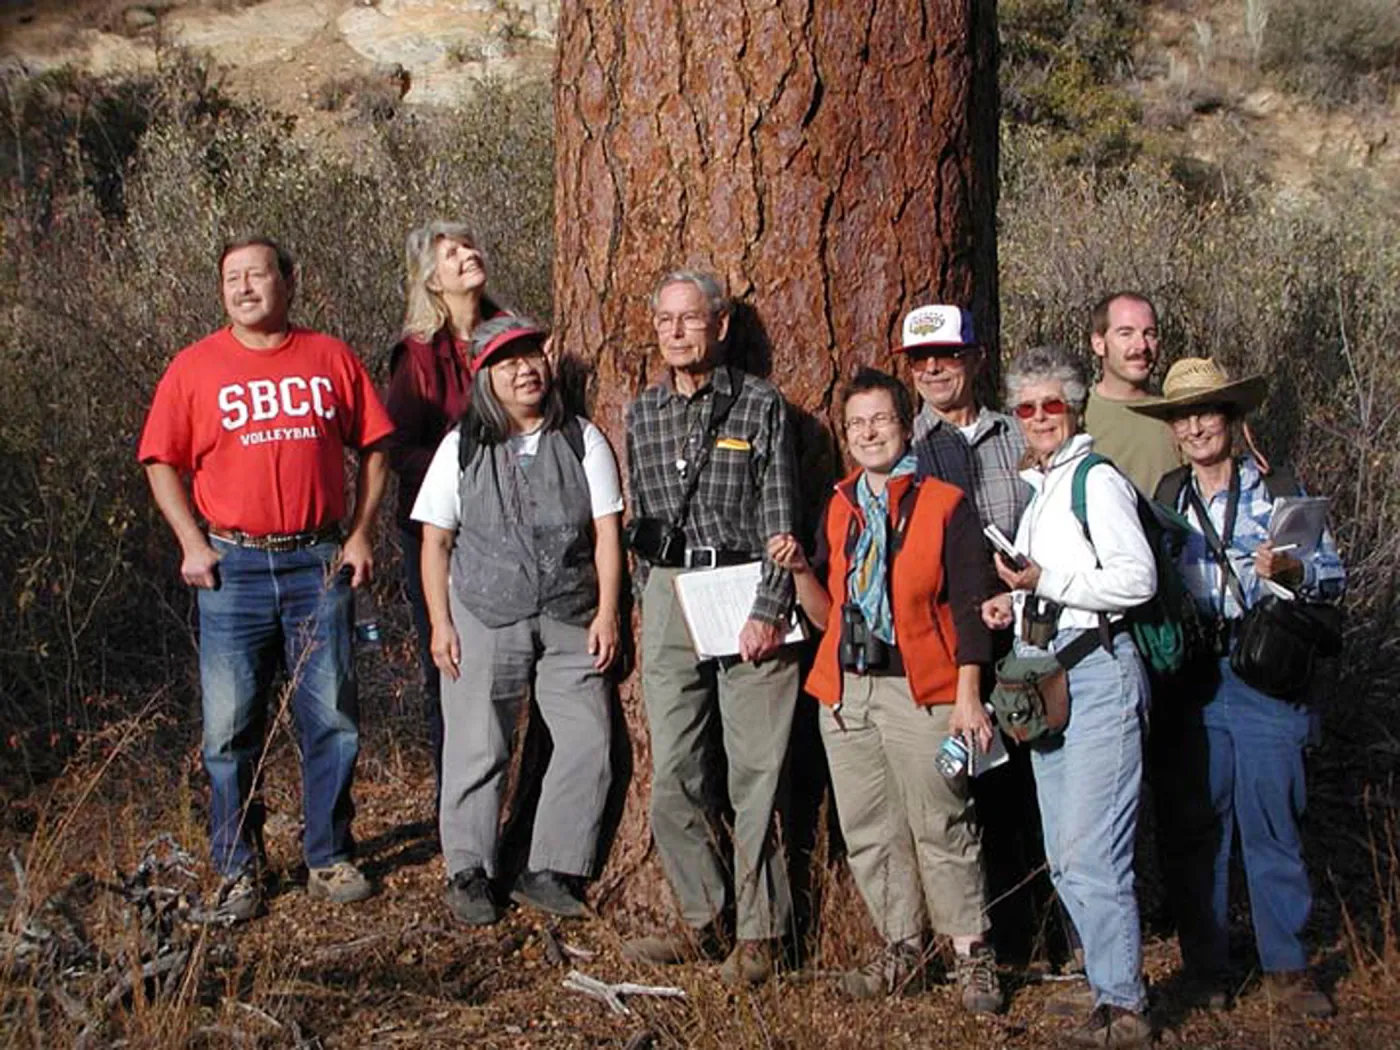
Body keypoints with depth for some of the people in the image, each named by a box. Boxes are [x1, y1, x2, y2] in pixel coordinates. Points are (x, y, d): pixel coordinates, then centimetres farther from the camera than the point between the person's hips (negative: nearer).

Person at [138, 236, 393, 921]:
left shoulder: (331, 359, 6)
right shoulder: (195, 366, 4)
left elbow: (373, 449, 10)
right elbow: (162, 463, 5)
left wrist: (361, 533, 1)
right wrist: (192, 543, -5)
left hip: (319, 563, 1)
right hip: (233, 565, -1)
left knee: (332, 720, 5)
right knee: (230, 728, 3)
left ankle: (330, 861, 18)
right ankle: (237, 871, 14)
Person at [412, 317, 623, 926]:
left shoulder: (582, 441, 6)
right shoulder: (462, 447, 4)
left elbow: (606, 532, 4)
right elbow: (435, 541, 5)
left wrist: (607, 612, -4)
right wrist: (440, 623, -2)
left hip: (570, 620, 1)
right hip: (484, 618, -1)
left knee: (588, 744, -5)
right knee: (477, 749, 1)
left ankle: (549, 872, 6)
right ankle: (469, 875, 14)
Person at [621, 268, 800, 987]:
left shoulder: (759, 405, -2)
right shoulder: (641, 414, 12)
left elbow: (781, 519, -6)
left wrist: (768, 611, -13)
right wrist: (653, 599, 13)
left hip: (746, 593, -4)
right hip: (669, 598, 5)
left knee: (755, 771, -2)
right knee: (673, 773, 4)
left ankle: (759, 933, 5)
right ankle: (703, 921, 16)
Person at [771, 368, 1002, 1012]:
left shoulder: (945, 506, -2)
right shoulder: (840, 510, 12)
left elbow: (970, 609, -5)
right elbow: (826, 615, 14)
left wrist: (968, 698, -11)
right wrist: (799, 570, -4)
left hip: (920, 691, -5)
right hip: (846, 689, 5)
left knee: (943, 831, -2)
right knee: (868, 833, 9)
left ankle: (973, 958, 10)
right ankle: (902, 951, 22)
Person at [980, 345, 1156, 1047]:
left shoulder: (1097, 480, -7)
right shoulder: (1038, 489, 19)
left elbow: (1137, 579, -16)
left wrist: (1045, 581, -18)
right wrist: (1013, 604, 12)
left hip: (1096, 669, -9)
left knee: (1089, 852, -11)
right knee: (1064, 858, 9)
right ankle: (1116, 986, 19)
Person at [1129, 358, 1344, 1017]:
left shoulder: (1278, 488, 5)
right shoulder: (1165, 496, 13)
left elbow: (1333, 573, 1)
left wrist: (1292, 569, -19)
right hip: (1188, 675, 3)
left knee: (1273, 823, -1)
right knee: (1194, 825, 5)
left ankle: (1286, 968, 11)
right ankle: (1205, 968, 16)